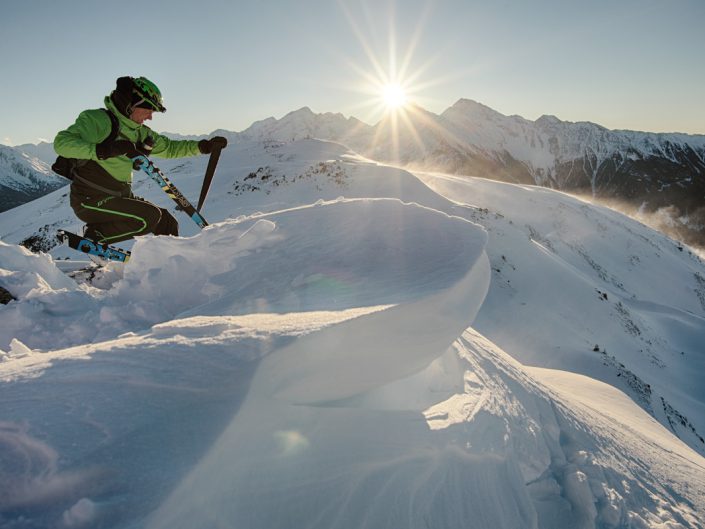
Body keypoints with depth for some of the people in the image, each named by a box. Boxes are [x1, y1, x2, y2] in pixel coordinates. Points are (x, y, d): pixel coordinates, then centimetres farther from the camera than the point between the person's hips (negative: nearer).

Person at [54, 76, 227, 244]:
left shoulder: (140, 133, 10)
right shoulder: (97, 119, -13)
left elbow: (169, 148, 20)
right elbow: (62, 143, -25)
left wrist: (205, 146, 9)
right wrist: (101, 150, -41)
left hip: (119, 198, 8)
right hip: (91, 200, -8)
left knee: (167, 223, 1)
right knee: (150, 217, -23)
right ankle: (94, 237, -8)